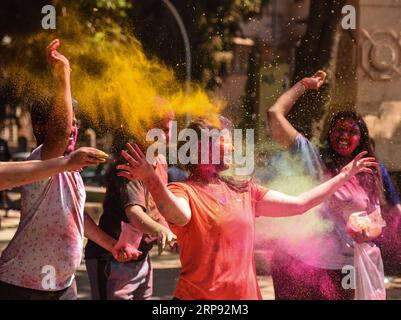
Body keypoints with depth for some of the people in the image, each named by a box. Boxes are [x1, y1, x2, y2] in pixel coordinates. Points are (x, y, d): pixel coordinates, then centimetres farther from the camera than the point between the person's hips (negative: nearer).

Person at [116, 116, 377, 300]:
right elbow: (180, 215, -30)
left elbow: (299, 204, 16)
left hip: (244, 295, 6)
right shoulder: (183, 191, -6)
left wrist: (344, 176, 17)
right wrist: (151, 179, -47)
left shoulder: (244, 191, 14)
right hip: (198, 296, -6)